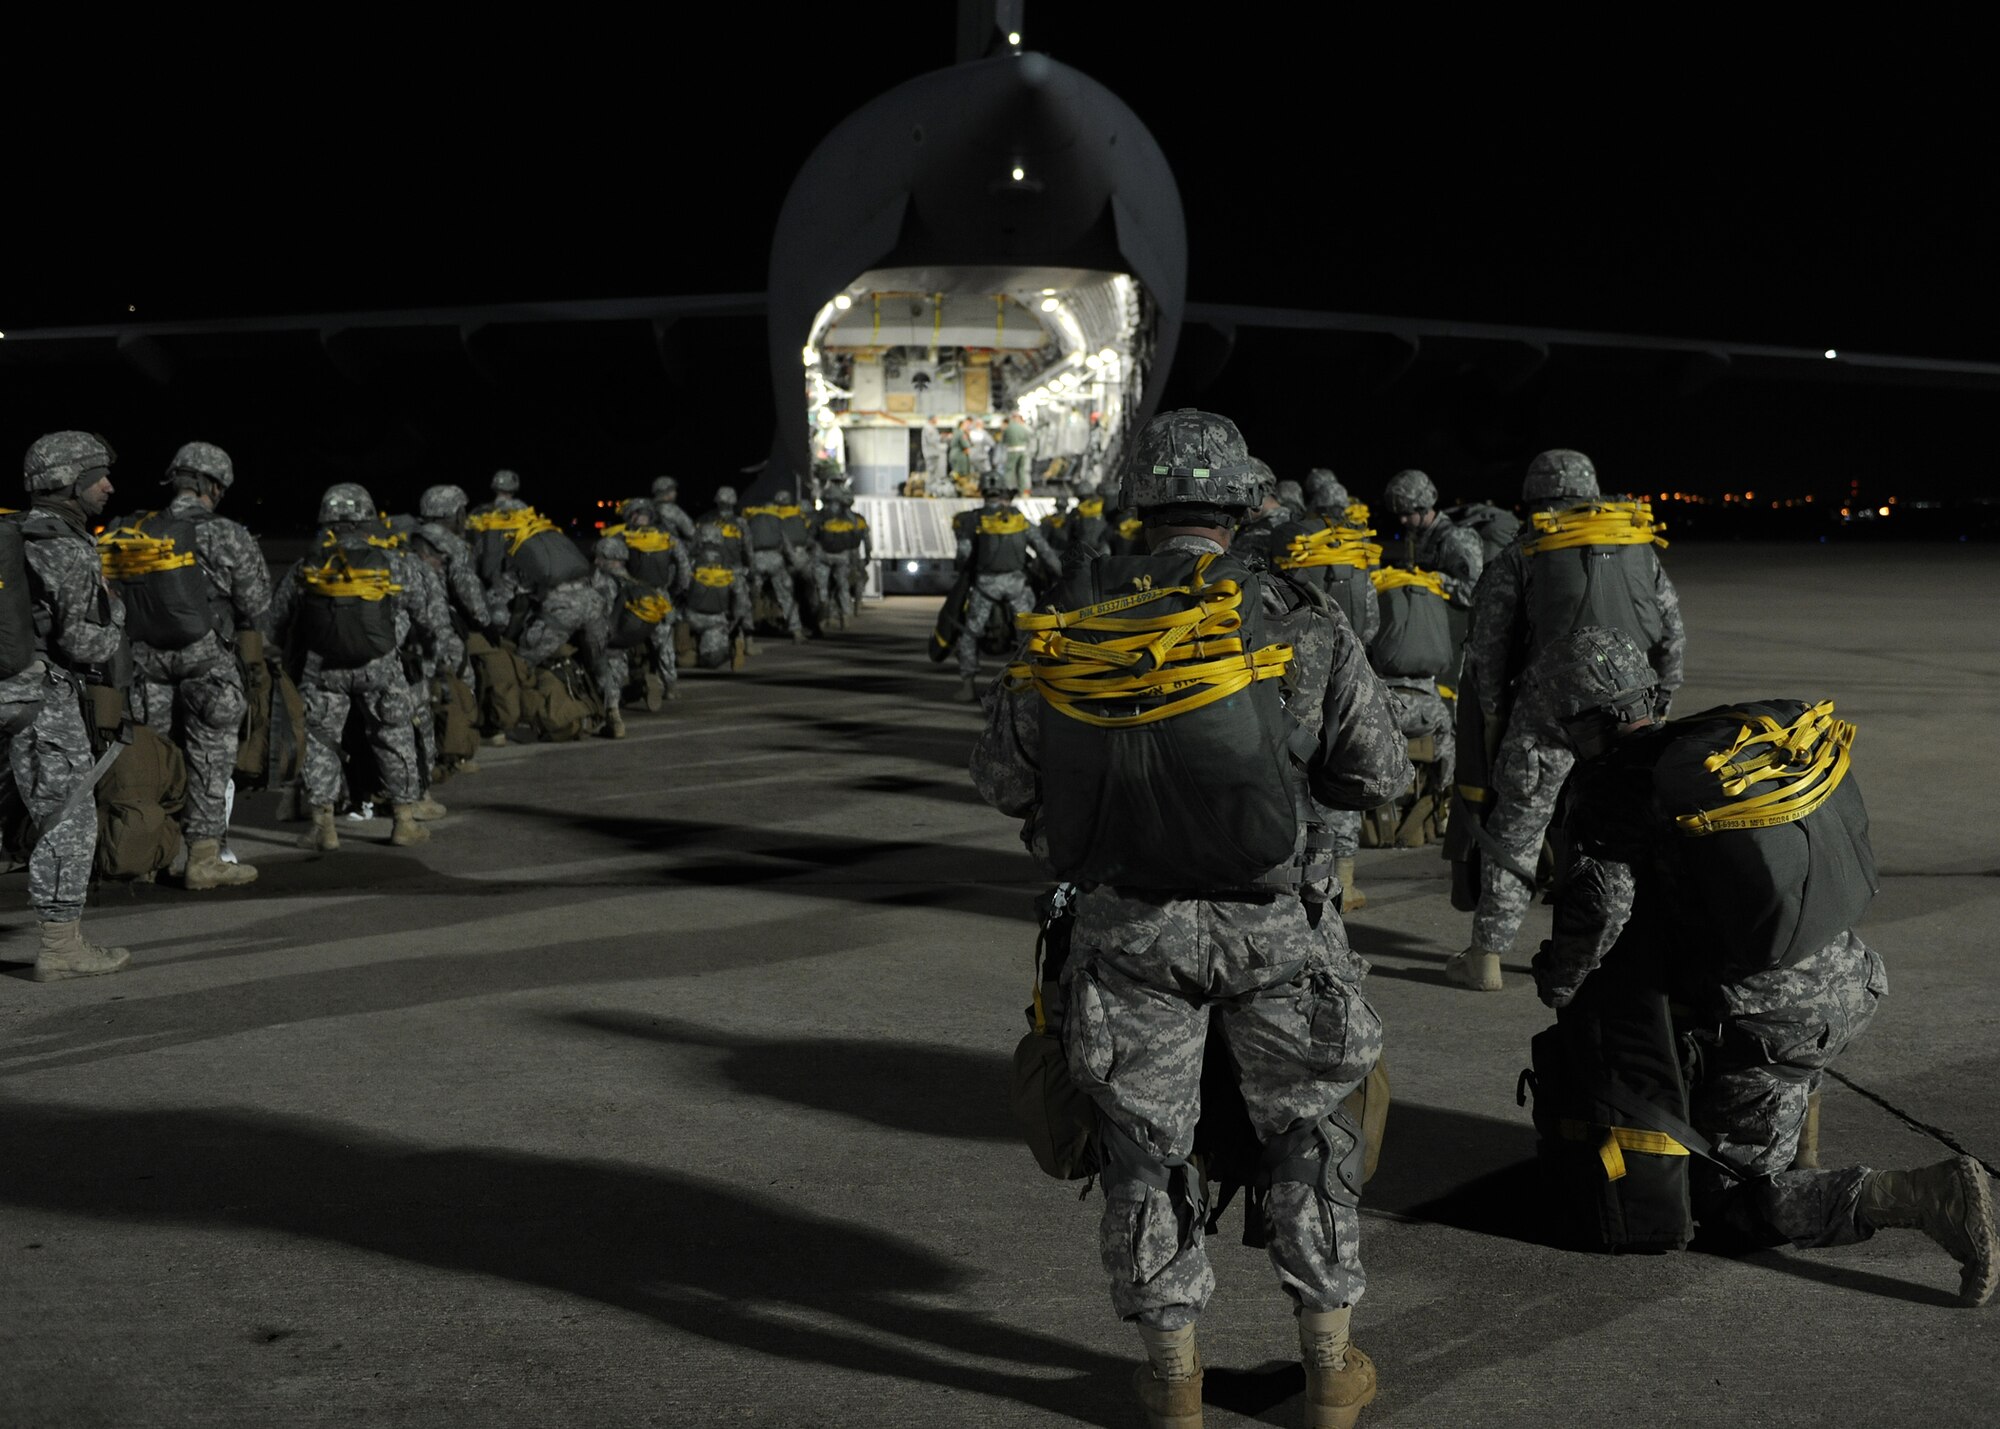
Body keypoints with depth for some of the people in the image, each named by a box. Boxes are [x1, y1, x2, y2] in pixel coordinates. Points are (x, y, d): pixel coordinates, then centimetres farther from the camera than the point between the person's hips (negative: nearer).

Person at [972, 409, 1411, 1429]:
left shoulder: (1062, 624, -4)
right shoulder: (1295, 627, -10)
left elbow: (1001, 778, 3)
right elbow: (1379, 774, -2)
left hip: (1127, 925, 1)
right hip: (1267, 924, -1)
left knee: (1145, 1143, 15)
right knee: (1309, 1128, 17)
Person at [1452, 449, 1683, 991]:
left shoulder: (1521, 557, 5)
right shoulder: (1641, 549, 15)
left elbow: (1488, 644, 1)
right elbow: (1673, 636, 14)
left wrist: (1494, 715, 10)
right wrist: (1656, 707, 21)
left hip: (1548, 718, -3)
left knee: (1515, 833, 5)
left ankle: (1485, 958, 8)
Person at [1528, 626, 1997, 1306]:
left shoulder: (1608, 789, -15)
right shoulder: (1725, 736, 7)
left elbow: (1600, 902, -25)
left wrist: (1558, 982, -4)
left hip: (1773, 1020, -8)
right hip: (1849, 979, 8)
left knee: (1729, 1209, 6)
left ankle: (1932, 1197, -13)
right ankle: (1798, 1148, 41)